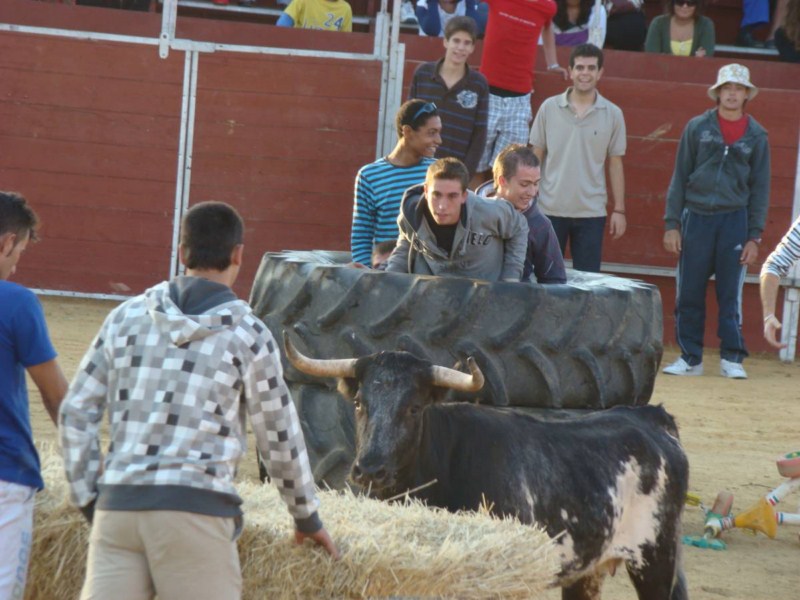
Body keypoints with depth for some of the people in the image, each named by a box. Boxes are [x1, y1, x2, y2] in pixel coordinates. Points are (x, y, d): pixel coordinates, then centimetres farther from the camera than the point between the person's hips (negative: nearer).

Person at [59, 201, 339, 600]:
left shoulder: (127, 317, 12)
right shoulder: (247, 334, 2)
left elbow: (76, 413, 12)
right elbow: (280, 437, 8)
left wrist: (88, 500, 19)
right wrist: (307, 518, 22)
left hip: (118, 506, 4)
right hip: (195, 508, -4)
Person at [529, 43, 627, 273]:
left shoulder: (612, 114, 2)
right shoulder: (549, 108, 1)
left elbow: (615, 164, 6)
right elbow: (535, 158, 6)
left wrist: (619, 210, 3)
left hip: (591, 213, 0)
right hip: (550, 209, 0)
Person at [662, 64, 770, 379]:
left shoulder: (756, 136, 6)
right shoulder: (698, 127, 4)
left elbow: (760, 188, 8)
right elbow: (679, 178, 7)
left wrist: (754, 236, 2)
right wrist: (672, 224, 1)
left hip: (734, 220, 0)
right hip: (696, 217, 0)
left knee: (731, 295, 0)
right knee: (688, 294, 1)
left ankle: (732, 358, 8)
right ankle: (690, 358, 10)